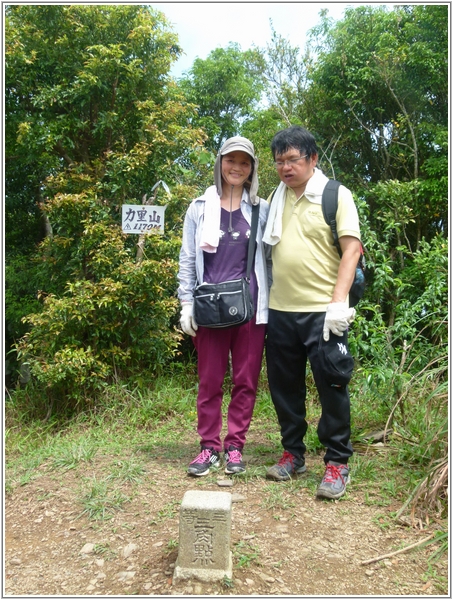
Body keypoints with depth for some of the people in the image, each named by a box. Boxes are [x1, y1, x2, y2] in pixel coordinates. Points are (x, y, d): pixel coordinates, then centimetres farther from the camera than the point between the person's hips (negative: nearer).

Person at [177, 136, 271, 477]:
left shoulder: (262, 210, 7)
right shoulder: (200, 208, 6)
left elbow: (271, 258, 9)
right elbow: (187, 260, 6)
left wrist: (273, 306, 4)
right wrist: (186, 304, 0)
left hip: (251, 306, 1)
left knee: (246, 380, 6)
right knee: (210, 381, 6)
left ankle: (235, 446, 19)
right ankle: (209, 447, 18)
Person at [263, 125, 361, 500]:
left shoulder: (336, 195, -2)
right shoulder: (276, 199, 13)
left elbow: (352, 249, -9)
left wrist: (339, 301, -19)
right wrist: (264, 298, 11)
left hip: (323, 310, -5)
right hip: (281, 310, 6)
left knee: (331, 387, 1)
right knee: (285, 386, 12)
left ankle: (337, 462, 15)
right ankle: (293, 453, 28)